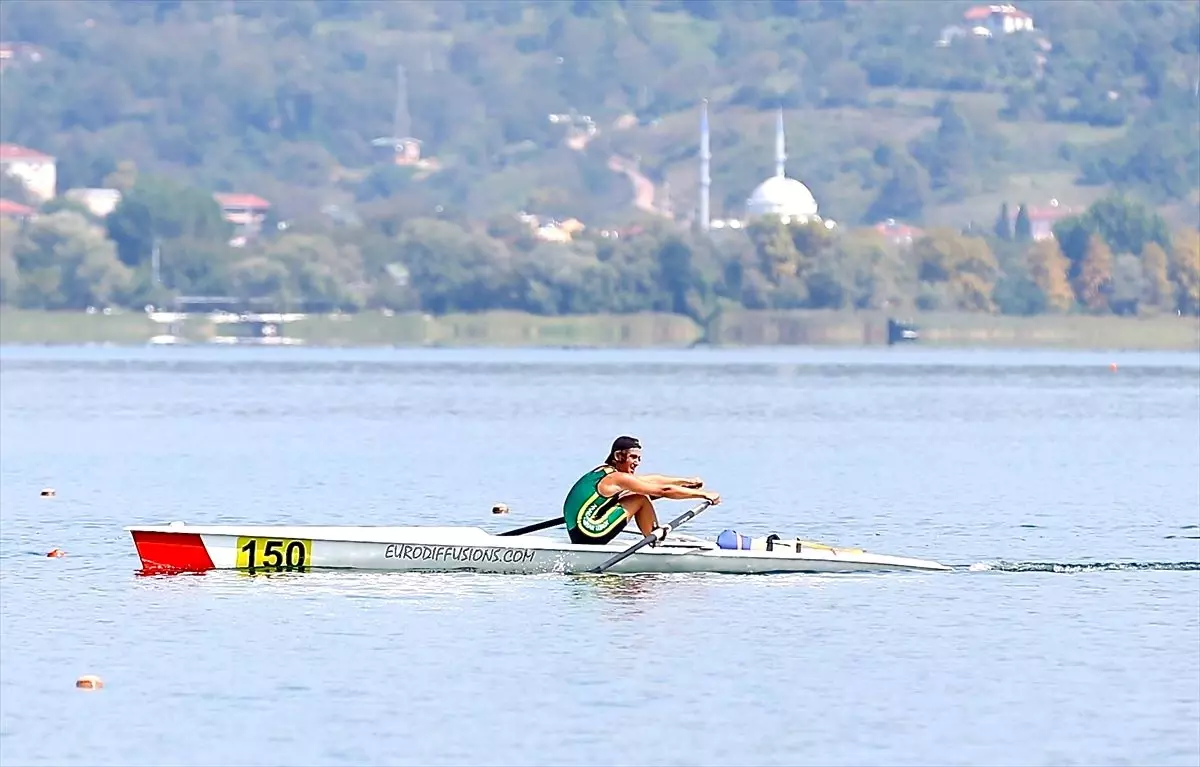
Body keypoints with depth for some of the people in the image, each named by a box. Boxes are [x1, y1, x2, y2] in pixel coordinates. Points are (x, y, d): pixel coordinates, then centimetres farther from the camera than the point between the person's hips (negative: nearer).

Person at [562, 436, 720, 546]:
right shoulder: (618, 478, -10)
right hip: (590, 535, -10)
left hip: (576, 536, 10)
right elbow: (664, 490, -10)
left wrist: (686, 481, 32)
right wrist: (703, 494, -4)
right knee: (642, 499, -4)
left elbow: (652, 479, 26)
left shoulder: (605, 472, 18)